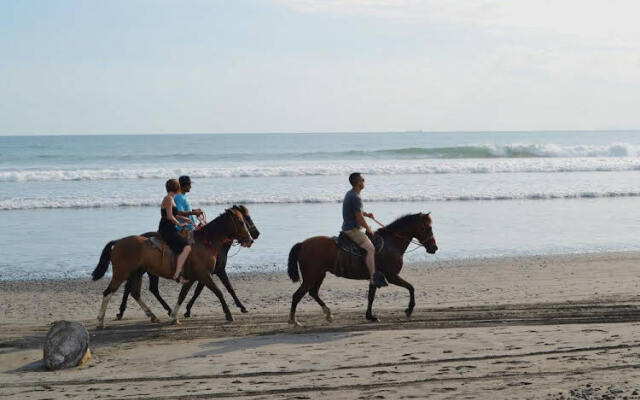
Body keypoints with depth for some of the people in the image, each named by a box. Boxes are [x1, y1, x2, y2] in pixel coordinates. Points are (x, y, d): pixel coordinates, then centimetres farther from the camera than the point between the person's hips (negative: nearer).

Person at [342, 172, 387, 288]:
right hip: (352, 230, -11)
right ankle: (373, 277, -23)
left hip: (348, 227, 11)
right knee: (370, 248, -20)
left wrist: (366, 214, 10)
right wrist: (368, 229, -5)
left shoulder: (350, 194, 12)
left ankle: (375, 271, 23)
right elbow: (359, 218, -19)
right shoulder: (356, 198, -20)